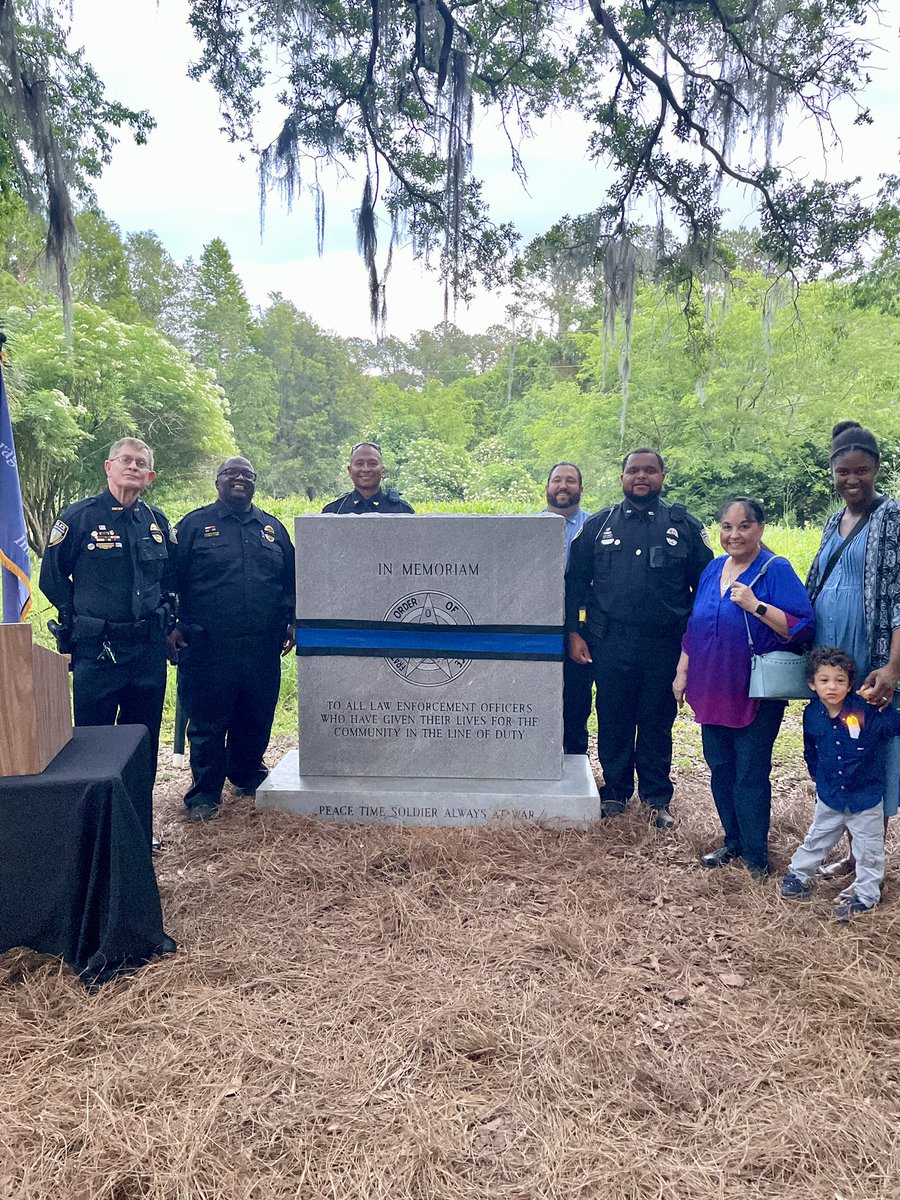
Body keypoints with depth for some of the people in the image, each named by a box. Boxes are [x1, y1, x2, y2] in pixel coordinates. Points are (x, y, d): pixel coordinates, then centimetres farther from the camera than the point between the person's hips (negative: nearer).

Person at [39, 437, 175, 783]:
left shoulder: (157, 521, 8)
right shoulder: (78, 517, -5)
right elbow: (52, 578, 0)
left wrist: (166, 618, 10)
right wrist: (78, 618, 0)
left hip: (149, 650, 4)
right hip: (96, 651, -4)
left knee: (145, 742, 13)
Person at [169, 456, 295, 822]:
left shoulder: (272, 528, 14)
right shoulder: (194, 524, 4)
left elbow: (290, 580, 18)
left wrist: (292, 620, 10)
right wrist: (171, 625, -5)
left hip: (262, 647, 4)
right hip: (208, 648, -3)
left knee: (257, 719, 14)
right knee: (207, 723, 4)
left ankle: (248, 777, 34)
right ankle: (205, 792, 18)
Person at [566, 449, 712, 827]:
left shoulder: (685, 526, 6)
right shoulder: (598, 525, 7)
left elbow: (705, 584, 7)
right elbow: (575, 581, 8)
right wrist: (573, 632, 0)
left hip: (664, 645, 0)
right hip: (609, 644, 1)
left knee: (657, 722, 10)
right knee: (613, 721, 9)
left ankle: (657, 799, 23)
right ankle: (615, 791, 25)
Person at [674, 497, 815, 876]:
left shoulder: (776, 571, -10)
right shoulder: (713, 569, 9)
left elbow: (801, 629, -17)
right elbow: (694, 626, 16)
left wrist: (756, 606, -26)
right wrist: (682, 672, 13)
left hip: (757, 695, -6)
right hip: (713, 690, 6)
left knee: (750, 775, 1)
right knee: (720, 768, 14)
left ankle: (756, 855, 18)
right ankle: (734, 841, 31)